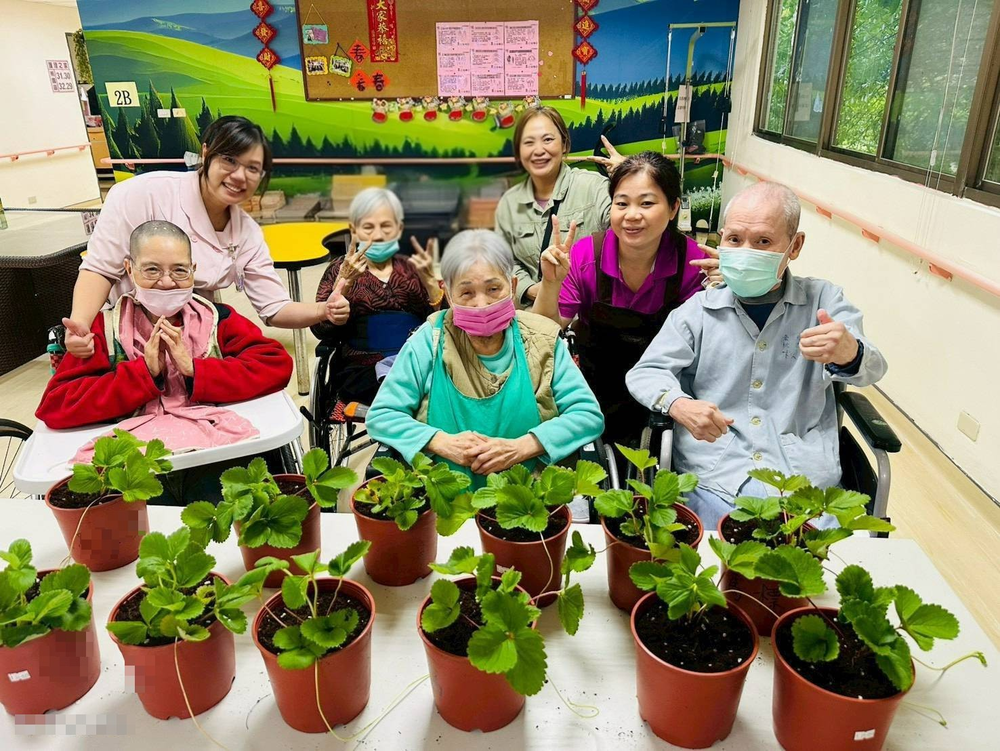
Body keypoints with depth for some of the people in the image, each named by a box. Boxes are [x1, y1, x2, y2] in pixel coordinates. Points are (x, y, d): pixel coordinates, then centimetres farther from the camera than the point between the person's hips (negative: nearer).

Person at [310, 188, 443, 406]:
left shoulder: (413, 268, 17)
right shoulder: (341, 270, 13)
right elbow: (321, 331, -2)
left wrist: (430, 281, -9)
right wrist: (344, 282, -13)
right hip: (362, 373, -2)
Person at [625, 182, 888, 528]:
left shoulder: (824, 301, 8)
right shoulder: (699, 310, 6)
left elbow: (871, 369, -6)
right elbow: (645, 373, 6)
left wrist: (849, 354, -33)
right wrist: (679, 405, -18)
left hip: (805, 476, 1)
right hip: (715, 478, -1)